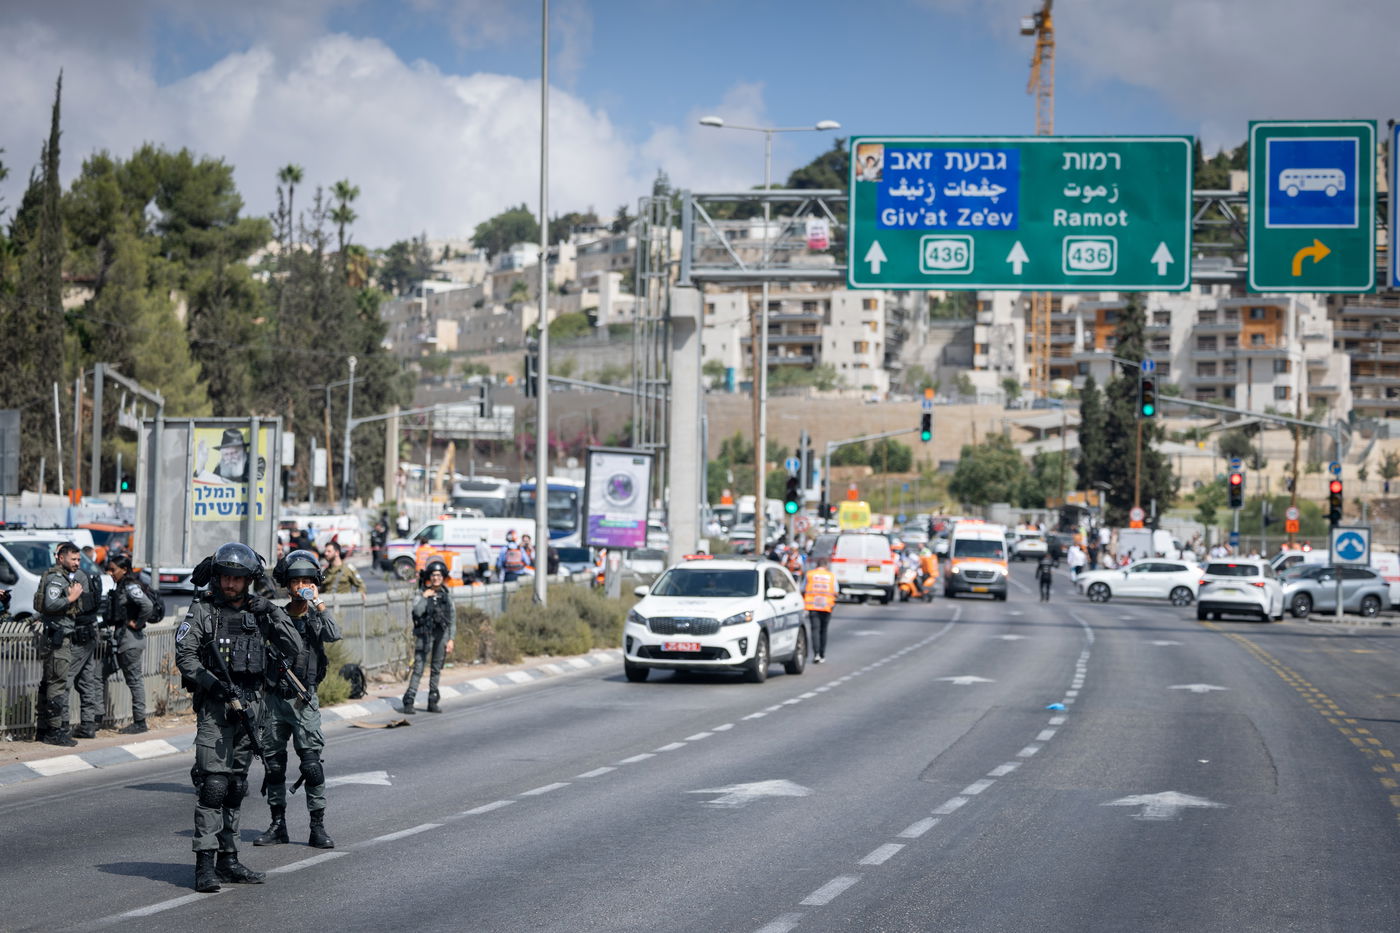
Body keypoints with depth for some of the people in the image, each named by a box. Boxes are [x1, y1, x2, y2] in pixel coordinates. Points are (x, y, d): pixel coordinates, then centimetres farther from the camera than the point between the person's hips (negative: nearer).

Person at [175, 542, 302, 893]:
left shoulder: (259, 611, 10)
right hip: (214, 706, -5)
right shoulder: (202, 609, -1)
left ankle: (228, 858, 18)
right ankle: (205, 863, -15)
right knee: (213, 783, -13)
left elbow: (293, 649, 4)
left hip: (250, 705, 5)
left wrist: (272, 614, -7)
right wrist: (213, 684, -18)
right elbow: (184, 655, -7)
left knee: (237, 783, 10)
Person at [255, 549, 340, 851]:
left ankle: (318, 827, -3)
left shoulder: (316, 619, 1)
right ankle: (278, 825, 15)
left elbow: (334, 635, -21)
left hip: (304, 703, -3)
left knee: (312, 764, -8)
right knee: (274, 763, 6)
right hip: (274, 700, 3)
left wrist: (316, 602, -20)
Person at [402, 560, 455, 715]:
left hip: (441, 634, 4)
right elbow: (417, 611, -18)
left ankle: (432, 702, 15)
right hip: (425, 633, -4)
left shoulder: (446, 596, 9)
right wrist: (424, 597, -16)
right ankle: (409, 702, -13)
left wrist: (451, 639, 5)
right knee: (419, 667, -10)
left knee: (437, 668, 8)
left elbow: (452, 619, 10)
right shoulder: (422, 594, -1)